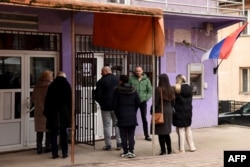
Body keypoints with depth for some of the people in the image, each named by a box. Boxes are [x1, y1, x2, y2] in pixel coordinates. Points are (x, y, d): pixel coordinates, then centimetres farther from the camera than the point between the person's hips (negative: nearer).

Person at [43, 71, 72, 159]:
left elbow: (47, 100, 5)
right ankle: (64, 153, 4)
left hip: (53, 113, 1)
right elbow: (70, 100, -2)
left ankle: (54, 153, 5)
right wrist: (70, 112, 2)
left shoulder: (51, 86, 5)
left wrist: (46, 112, 10)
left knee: (54, 134, 5)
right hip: (64, 113, -1)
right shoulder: (67, 85, 0)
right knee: (63, 134, 3)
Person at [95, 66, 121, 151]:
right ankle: (119, 143, 9)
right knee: (117, 125, 11)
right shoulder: (117, 80, 2)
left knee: (107, 125, 3)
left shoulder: (101, 81, -9)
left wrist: (101, 102, 11)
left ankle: (108, 145, 3)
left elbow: (97, 95, -8)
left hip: (105, 106, -3)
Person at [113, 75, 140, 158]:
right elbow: (138, 102, 3)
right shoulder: (133, 90, 3)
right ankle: (131, 151, -3)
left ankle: (125, 151, 6)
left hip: (121, 116, -2)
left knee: (123, 135, 5)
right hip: (132, 116, 2)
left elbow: (114, 104, -4)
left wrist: (117, 114, 8)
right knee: (131, 135, 5)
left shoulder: (117, 90, -6)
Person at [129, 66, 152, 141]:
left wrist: (145, 98, -9)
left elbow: (150, 91, 2)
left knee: (144, 118, 7)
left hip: (143, 101, 1)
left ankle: (146, 135, 13)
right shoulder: (131, 79, -2)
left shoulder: (146, 80, 2)